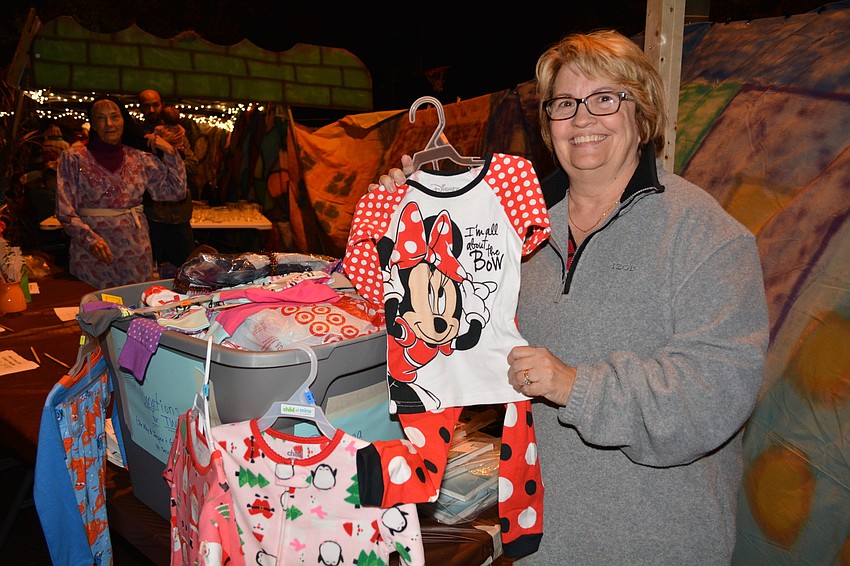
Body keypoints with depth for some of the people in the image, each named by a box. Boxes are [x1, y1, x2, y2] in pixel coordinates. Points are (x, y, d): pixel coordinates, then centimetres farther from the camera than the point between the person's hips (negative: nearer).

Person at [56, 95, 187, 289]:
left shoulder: (139, 159, 7)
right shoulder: (73, 158, 0)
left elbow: (177, 191, 5)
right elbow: (65, 211, -4)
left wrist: (170, 152, -3)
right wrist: (91, 240, -18)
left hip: (136, 253, 2)